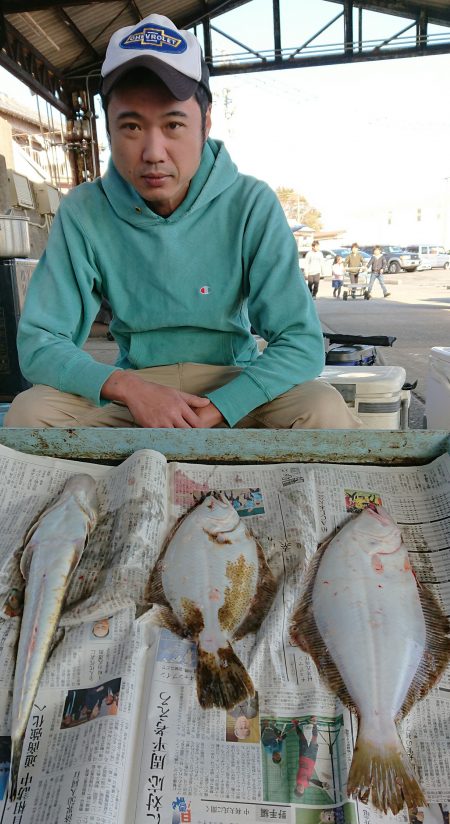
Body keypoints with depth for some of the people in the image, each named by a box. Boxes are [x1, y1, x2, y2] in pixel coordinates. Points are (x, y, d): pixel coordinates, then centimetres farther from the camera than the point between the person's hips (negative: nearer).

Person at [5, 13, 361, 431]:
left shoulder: (252, 205, -12)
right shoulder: (82, 214, -9)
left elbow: (301, 343, -15)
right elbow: (38, 342, -8)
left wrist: (212, 412, -27)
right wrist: (128, 387, -26)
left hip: (232, 384, 0)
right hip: (131, 386, 1)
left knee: (323, 409, -28)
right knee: (28, 410, -24)